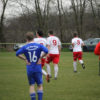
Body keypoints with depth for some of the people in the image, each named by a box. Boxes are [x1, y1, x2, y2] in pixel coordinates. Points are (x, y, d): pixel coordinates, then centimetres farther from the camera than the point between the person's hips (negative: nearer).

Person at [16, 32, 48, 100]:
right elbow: (46, 51, -15)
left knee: (32, 85, 8)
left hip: (29, 69, 0)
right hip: (38, 69, 0)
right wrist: (40, 58, -4)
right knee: (40, 85, 8)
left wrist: (25, 59, -3)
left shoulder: (25, 47, -1)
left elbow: (17, 54, -12)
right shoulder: (39, 46, -1)